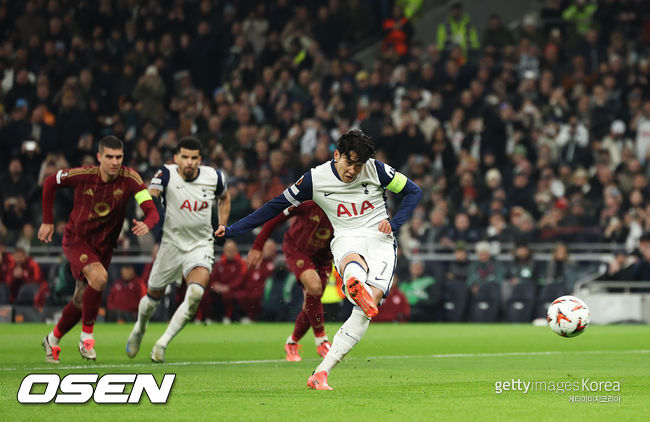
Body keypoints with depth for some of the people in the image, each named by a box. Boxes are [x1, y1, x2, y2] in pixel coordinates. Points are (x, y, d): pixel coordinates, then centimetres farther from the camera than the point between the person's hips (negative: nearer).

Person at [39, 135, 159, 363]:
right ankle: (86, 338, -15)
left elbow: (152, 211, -24)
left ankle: (53, 340, 37)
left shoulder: (130, 178, -17)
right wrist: (48, 221, 1)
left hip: (103, 246, 3)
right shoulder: (83, 175, -18)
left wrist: (146, 225, -47)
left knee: (81, 302, 10)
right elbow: (50, 182, 1)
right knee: (99, 277, -30)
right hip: (76, 239, -3)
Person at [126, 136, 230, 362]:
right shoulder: (167, 174, -15)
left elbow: (224, 198, 17)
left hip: (201, 245, 0)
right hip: (171, 244, 0)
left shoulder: (213, 177, -6)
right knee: (154, 296, 14)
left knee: (196, 293, -25)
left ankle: (162, 343, -14)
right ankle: (139, 329, 49)